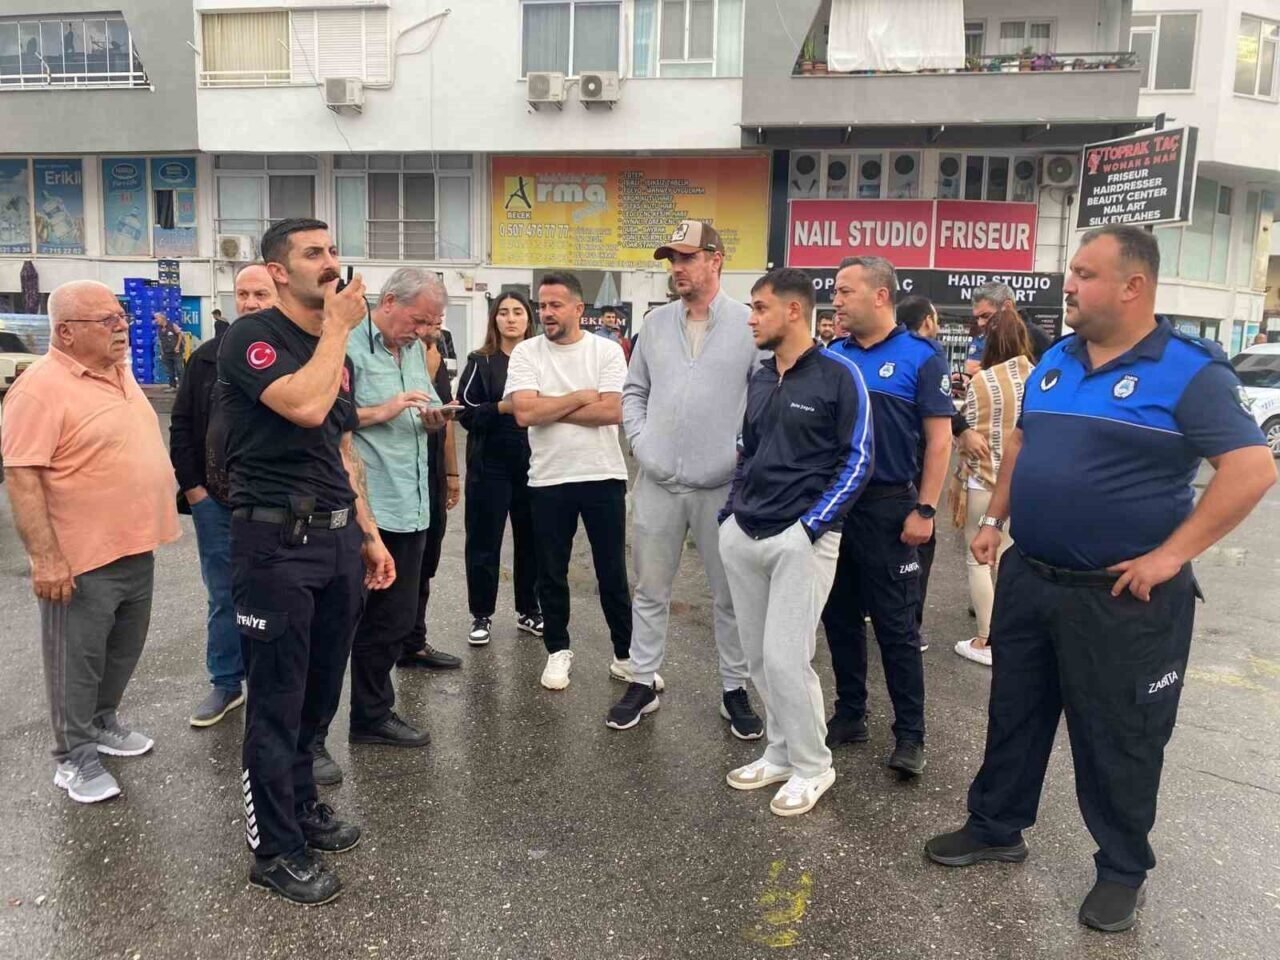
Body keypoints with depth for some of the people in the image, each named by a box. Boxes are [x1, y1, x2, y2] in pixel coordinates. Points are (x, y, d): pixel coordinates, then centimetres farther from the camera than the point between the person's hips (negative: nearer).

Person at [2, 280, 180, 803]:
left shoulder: (119, 372, 9)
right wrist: (45, 556, -24)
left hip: (135, 547, 8)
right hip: (82, 558, -8)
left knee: (123, 651, 21)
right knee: (78, 660, 7)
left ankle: (102, 723, 40)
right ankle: (74, 757, 22)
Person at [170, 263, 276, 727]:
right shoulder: (208, 357, 4)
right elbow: (182, 425, 8)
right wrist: (191, 487, 2)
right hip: (215, 502, 3)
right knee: (223, 597, 14)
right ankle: (225, 683, 29)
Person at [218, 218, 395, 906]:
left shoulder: (334, 350, 15)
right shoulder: (250, 337, -9)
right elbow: (306, 407, -27)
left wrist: (369, 535, 16)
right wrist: (338, 326, -13)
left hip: (339, 538, 8)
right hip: (276, 542, -7)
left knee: (320, 692, 17)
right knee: (277, 700, 3)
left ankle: (301, 803, 36)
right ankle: (276, 849, 18)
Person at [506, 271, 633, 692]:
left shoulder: (607, 351, -3)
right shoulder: (526, 352, -2)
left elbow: (612, 411, -15)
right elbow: (524, 412, -15)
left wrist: (549, 410, -12)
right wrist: (581, 396, -11)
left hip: (603, 477, -1)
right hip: (549, 480, 1)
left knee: (613, 572, 9)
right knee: (551, 573, 12)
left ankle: (625, 655, 22)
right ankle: (558, 651, 29)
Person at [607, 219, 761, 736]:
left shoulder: (751, 324, -4)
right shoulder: (656, 323, 9)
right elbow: (634, 390, 15)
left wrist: (745, 451, -11)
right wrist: (639, 440, 2)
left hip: (722, 486, -3)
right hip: (657, 483, 3)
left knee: (730, 594, 9)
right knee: (650, 590, 12)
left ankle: (734, 689, 24)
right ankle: (643, 682, 26)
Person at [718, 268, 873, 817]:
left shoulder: (838, 375, -7)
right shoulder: (759, 379, 13)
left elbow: (858, 459, -8)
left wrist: (813, 524, -14)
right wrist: (730, 512, 11)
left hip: (801, 537, -7)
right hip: (742, 536, 7)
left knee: (785, 658, -7)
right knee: (758, 657, 11)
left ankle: (812, 767, 13)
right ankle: (781, 753, 28)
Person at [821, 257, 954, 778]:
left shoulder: (921, 358, -6)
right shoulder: (831, 356, 7)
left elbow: (939, 439, -7)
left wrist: (925, 509, -12)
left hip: (887, 508, -5)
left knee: (895, 625, 2)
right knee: (839, 617, 13)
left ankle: (910, 733, 14)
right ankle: (850, 714, 28)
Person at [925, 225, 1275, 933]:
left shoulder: (1189, 370, -13)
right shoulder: (1055, 360, 7)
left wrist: (1170, 556, -20)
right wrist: (995, 519, 12)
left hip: (1121, 598, -6)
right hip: (1028, 578, 6)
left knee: (1117, 739, 10)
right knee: (1014, 714, 18)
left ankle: (1122, 869, 31)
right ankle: (995, 827, 37)